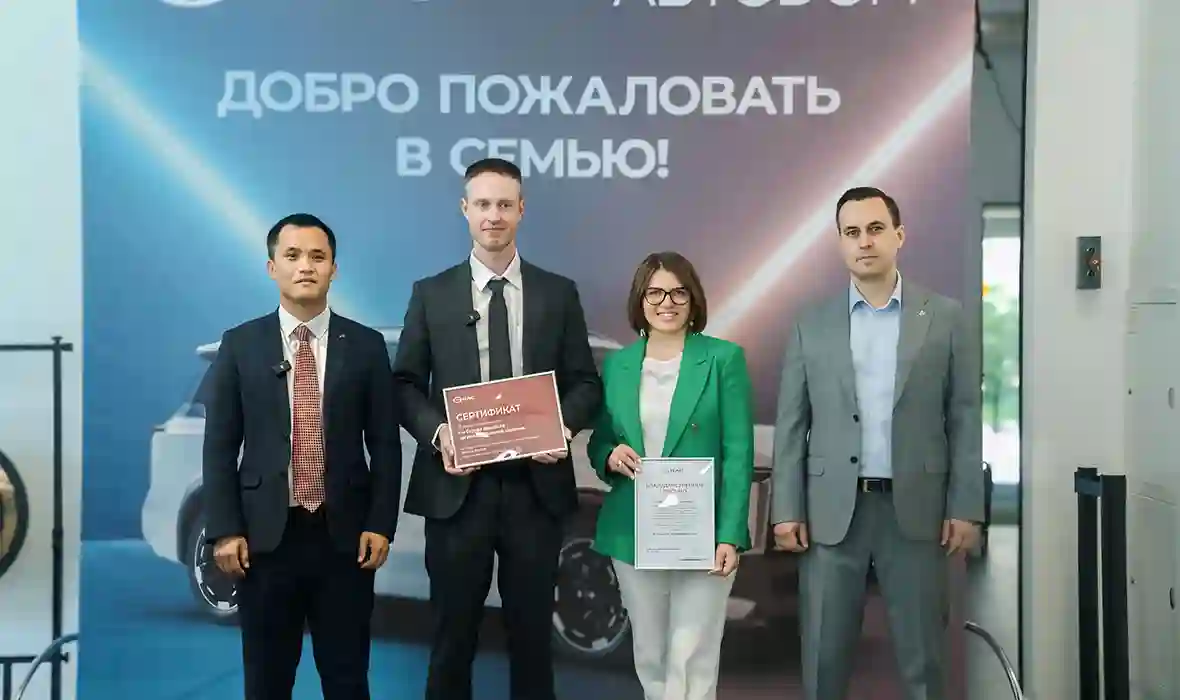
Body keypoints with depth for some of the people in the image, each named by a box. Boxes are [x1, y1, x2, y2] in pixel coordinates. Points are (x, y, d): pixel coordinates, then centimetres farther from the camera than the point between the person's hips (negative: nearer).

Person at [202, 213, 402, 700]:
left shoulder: (366, 345, 4)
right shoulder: (240, 345, 4)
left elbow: (385, 443, 4)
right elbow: (220, 446, 2)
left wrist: (380, 525, -3)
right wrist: (224, 531, -5)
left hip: (344, 535, 0)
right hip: (265, 535, 0)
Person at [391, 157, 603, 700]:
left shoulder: (559, 294, 7)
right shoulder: (431, 294, 6)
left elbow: (585, 382, 7)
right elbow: (405, 383, 4)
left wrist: (564, 425, -13)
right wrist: (437, 431, -14)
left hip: (535, 485, 1)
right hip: (458, 486, 0)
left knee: (532, 631, 9)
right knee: (453, 632, 7)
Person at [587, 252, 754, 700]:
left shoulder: (723, 359, -2)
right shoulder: (616, 365, 8)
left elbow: (738, 453, -5)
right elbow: (597, 444, 15)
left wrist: (730, 535, -13)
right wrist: (610, 457, -10)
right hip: (632, 534, 4)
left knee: (690, 662, -5)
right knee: (649, 656, 11)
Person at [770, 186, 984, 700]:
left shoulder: (945, 317, 4)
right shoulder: (812, 326, 6)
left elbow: (964, 418, 2)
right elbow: (791, 426, 5)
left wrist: (965, 507, -3)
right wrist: (787, 510, -2)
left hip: (915, 510, -1)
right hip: (832, 512, 1)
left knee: (922, 658, 6)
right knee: (824, 656, 5)